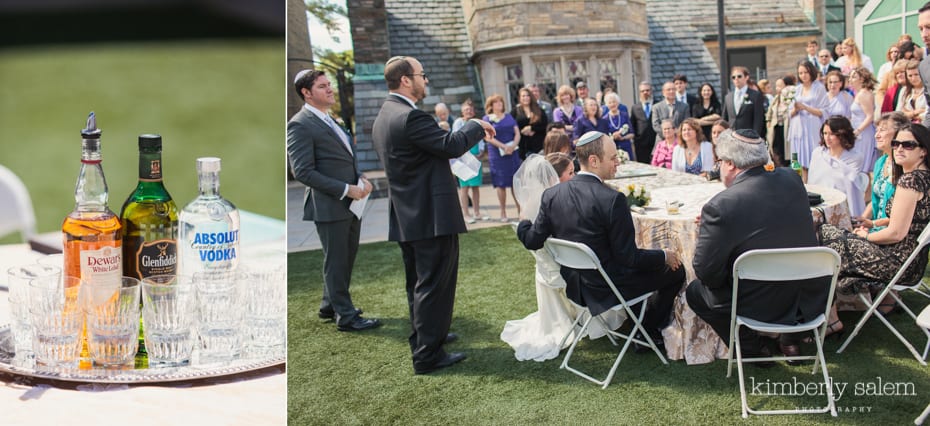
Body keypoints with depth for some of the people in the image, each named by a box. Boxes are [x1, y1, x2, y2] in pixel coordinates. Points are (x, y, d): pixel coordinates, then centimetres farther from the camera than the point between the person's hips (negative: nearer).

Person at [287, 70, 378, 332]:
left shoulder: (331, 120, 15)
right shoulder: (300, 126, -13)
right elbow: (303, 171, -18)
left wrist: (361, 179, 4)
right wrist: (345, 190, -20)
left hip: (351, 204, 9)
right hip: (329, 207, -9)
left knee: (346, 259, 18)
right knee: (336, 262, 2)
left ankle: (330, 306, 34)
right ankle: (346, 316, 13)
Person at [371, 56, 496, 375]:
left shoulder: (384, 117, 11)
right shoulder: (409, 116, -21)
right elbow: (452, 145, -24)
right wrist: (477, 126, -7)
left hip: (406, 216, 10)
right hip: (432, 215, -10)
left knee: (418, 282, 21)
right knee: (434, 284, -1)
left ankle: (423, 336, 36)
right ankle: (428, 354, 5)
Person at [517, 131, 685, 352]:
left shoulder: (552, 195, -8)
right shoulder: (612, 199, -25)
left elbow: (533, 241, -2)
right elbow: (628, 257, -20)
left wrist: (522, 224, 20)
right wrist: (664, 256, -3)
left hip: (575, 287, 7)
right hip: (607, 290, -7)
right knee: (675, 271, 14)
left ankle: (639, 322, 39)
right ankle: (650, 332, 26)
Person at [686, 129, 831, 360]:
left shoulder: (719, 207, -23)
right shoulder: (792, 179, -4)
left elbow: (705, 272, -18)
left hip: (761, 306, -5)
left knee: (695, 291, 18)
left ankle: (752, 349, 20)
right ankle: (790, 337, 31)